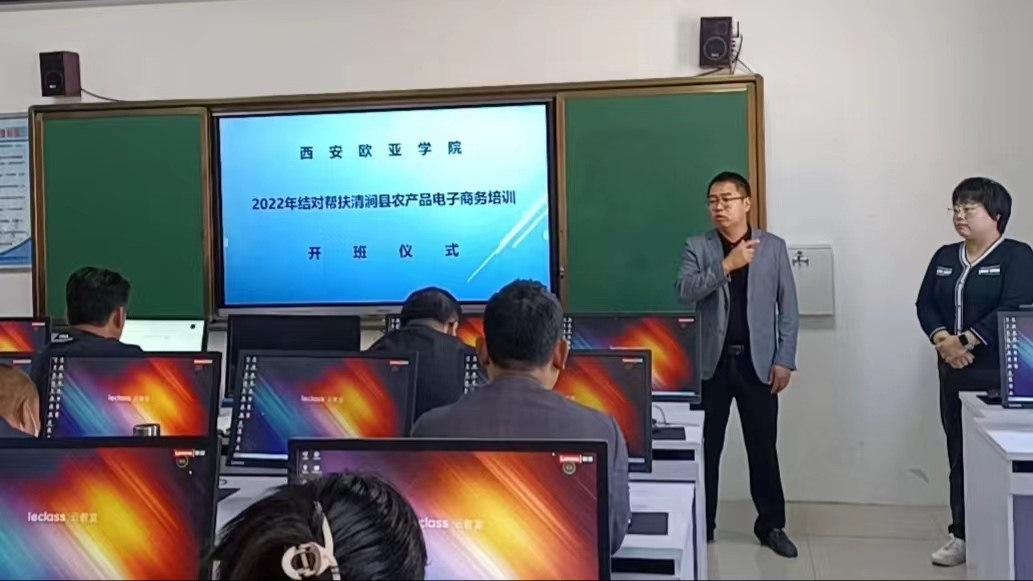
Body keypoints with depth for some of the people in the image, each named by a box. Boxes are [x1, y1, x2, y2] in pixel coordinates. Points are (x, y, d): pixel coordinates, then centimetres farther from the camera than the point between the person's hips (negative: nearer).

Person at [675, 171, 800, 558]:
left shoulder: (774, 247, 4)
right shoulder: (697, 247, 3)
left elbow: (788, 308, 3)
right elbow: (684, 293, -13)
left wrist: (784, 361, -3)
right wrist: (726, 265, -20)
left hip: (757, 362, 0)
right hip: (711, 362, 0)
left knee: (763, 448, 7)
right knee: (706, 447, 6)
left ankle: (771, 525, 22)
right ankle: (701, 524, 19)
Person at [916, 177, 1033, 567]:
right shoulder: (945, 257, 13)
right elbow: (925, 304, 6)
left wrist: (964, 340, -20)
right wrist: (941, 339, -12)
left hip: (1000, 374, -6)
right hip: (953, 372, 6)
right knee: (959, 455, 10)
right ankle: (962, 535, 19)